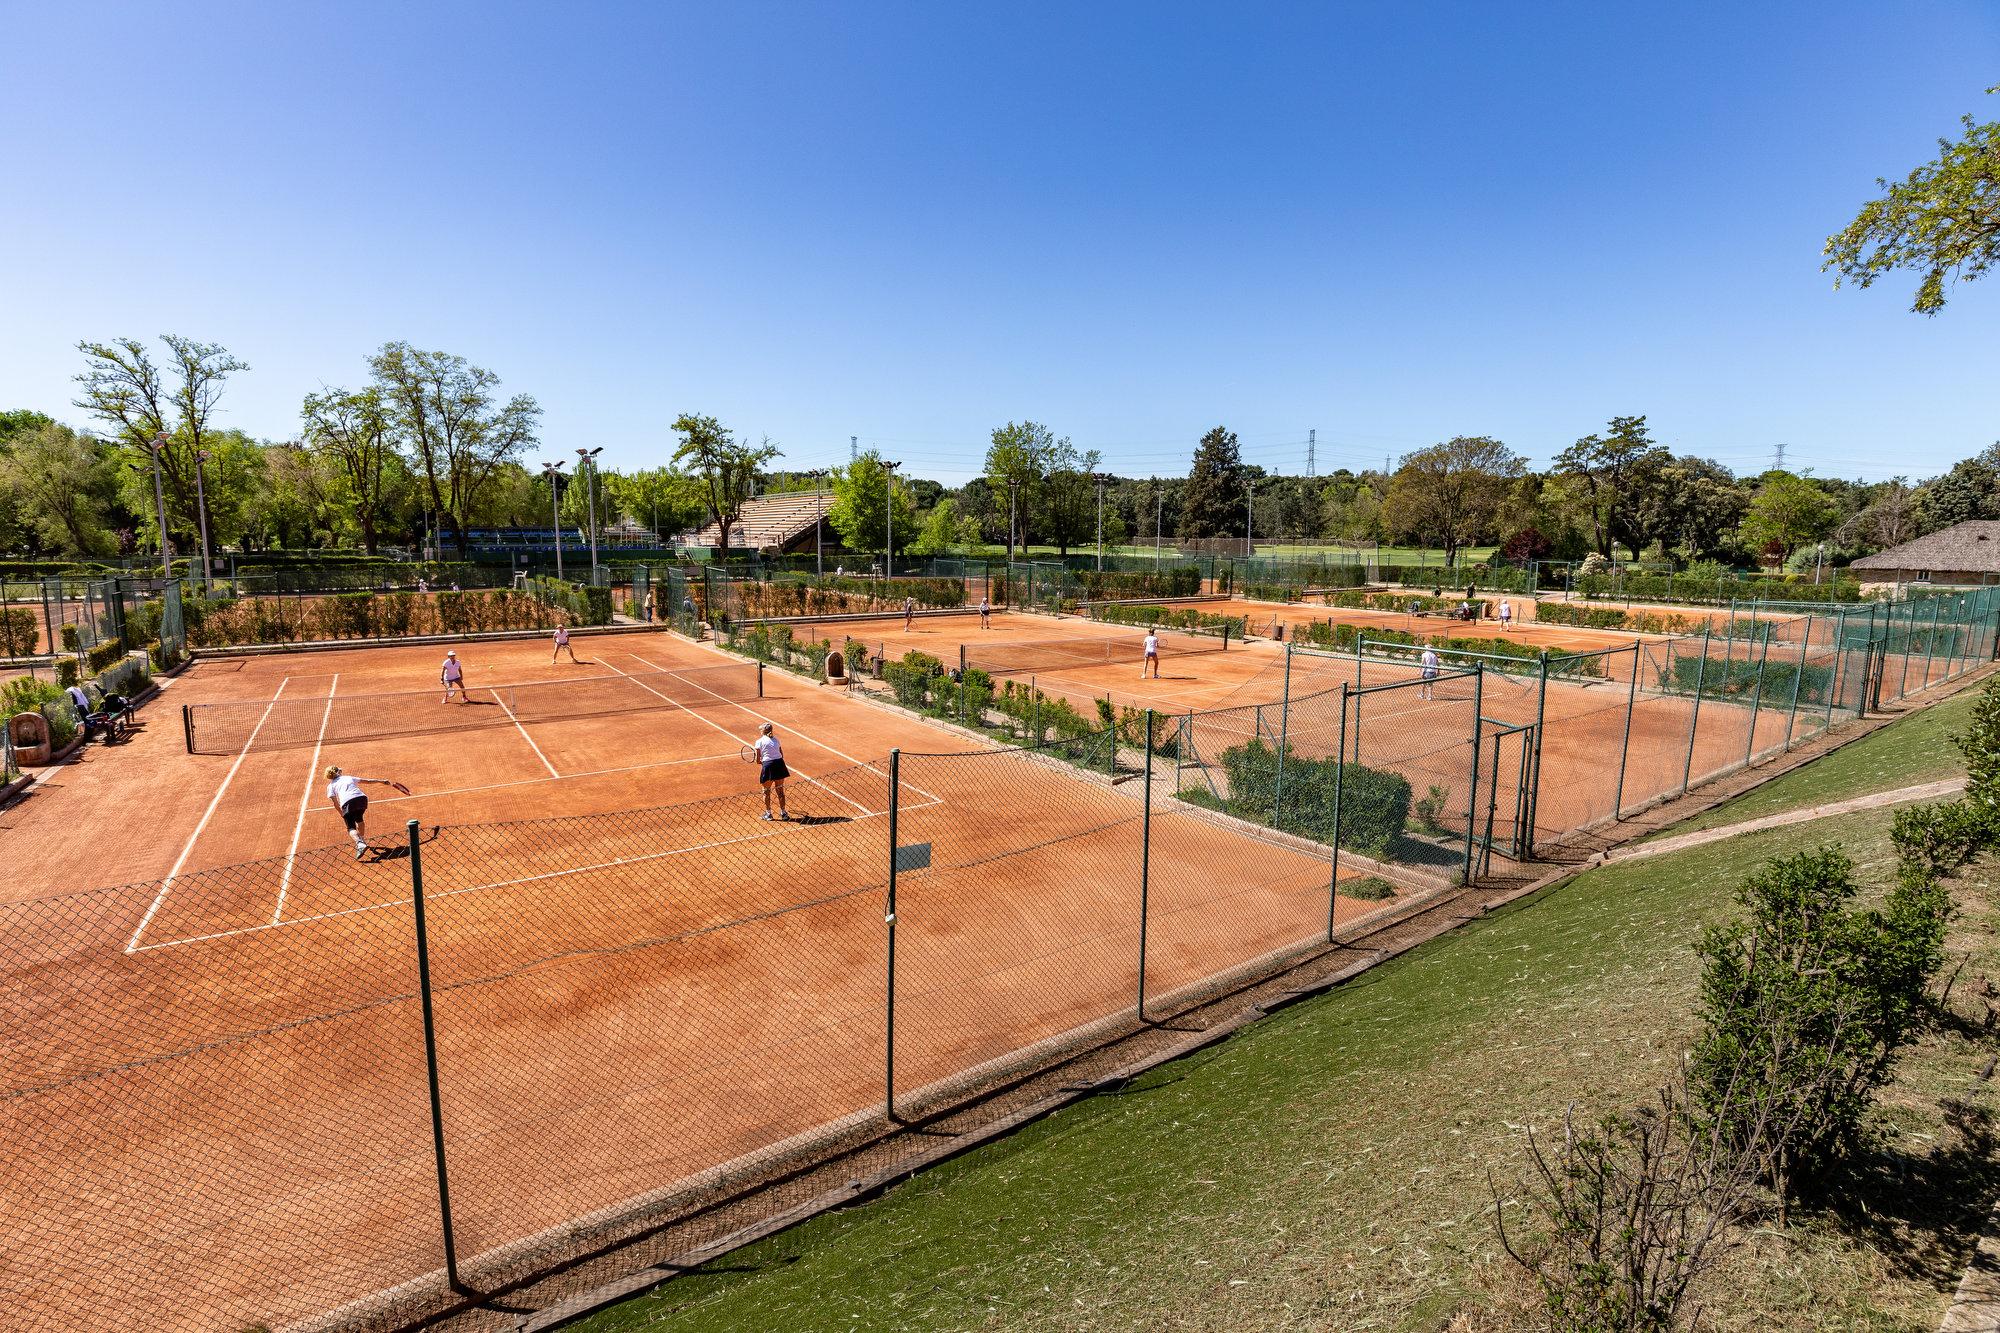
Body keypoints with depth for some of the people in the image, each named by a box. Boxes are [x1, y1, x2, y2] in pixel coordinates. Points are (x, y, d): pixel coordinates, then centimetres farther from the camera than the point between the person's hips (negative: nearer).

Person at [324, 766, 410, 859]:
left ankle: (360, 844, -31)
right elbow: (367, 781, 19)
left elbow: (335, 803, 13)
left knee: (351, 828, -4)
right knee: (359, 819, 31)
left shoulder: (331, 786, 20)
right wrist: (381, 781, 20)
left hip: (347, 803, -4)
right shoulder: (349, 777, 28)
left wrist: (342, 814, 22)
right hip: (361, 798, 4)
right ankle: (362, 840, 43)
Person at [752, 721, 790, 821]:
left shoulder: (759, 741, 1)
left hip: (768, 766, -4)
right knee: (780, 790, 15)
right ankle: (783, 813, 20)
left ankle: (768, 813, 21)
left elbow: (758, 760, -1)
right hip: (779, 764, 4)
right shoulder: (776, 739, 14)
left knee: (766, 791, 14)